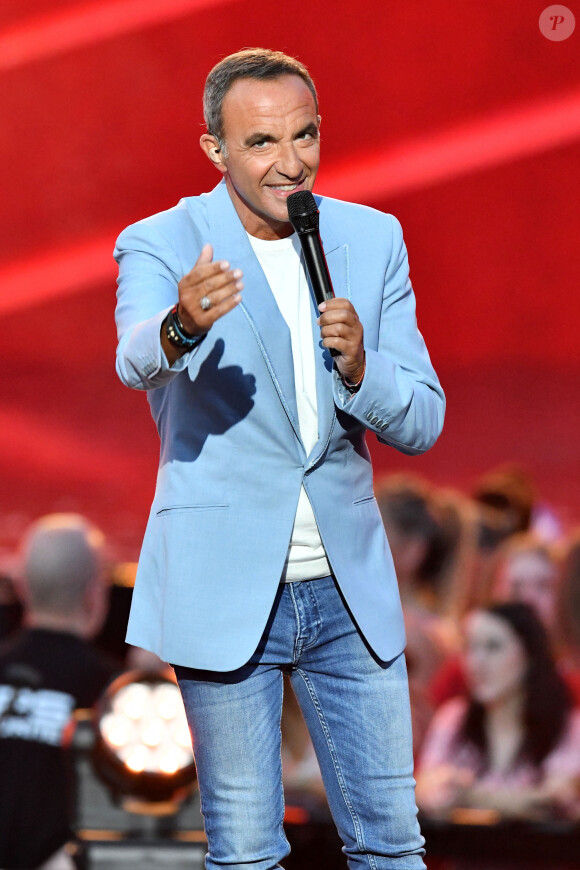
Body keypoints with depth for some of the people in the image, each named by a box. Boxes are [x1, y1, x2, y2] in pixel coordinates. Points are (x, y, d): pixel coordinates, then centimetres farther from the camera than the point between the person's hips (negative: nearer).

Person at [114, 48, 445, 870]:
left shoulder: (373, 240, 5)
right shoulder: (160, 246, -7)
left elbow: (422, 420, 5)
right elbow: (136, 360, -29)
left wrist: (358, 368, -17)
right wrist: (181, 328, -52)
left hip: (350, 587, 3)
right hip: (226, 590, -3)